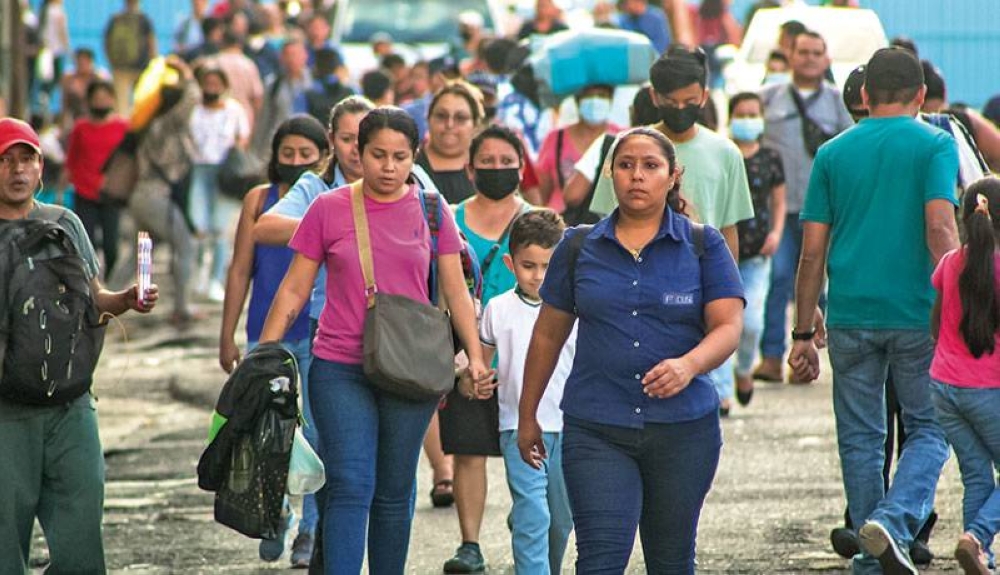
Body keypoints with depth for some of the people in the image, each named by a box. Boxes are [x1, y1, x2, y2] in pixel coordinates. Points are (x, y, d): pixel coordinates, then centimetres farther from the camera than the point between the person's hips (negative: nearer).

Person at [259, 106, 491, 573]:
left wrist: (475, 356, -2)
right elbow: (293, 291, 5)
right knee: (350, 487, -12)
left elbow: (456, 291, 8)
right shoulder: (328, 210, 1)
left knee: (394, 493, 9)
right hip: (340, 370, -2)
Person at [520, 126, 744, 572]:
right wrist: (527, 415, 18)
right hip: (596, 430, -1)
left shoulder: (704, 247, 4)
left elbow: (728, 327, -5)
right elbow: (548, 335, 15)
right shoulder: (579, 248, 7)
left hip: (684, 430, 1)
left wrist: (688, 366, -25)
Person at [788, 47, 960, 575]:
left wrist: (803, 334, 10)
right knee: (929, 430, 8)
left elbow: (812, 250, 7)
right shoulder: (935, 145, 0)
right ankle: (894, 521, -15)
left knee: (860, 439, 11)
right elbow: (940, 228, -13)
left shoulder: (833, 153, 9)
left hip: (850, 317, 3)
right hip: (916, 315, -2)